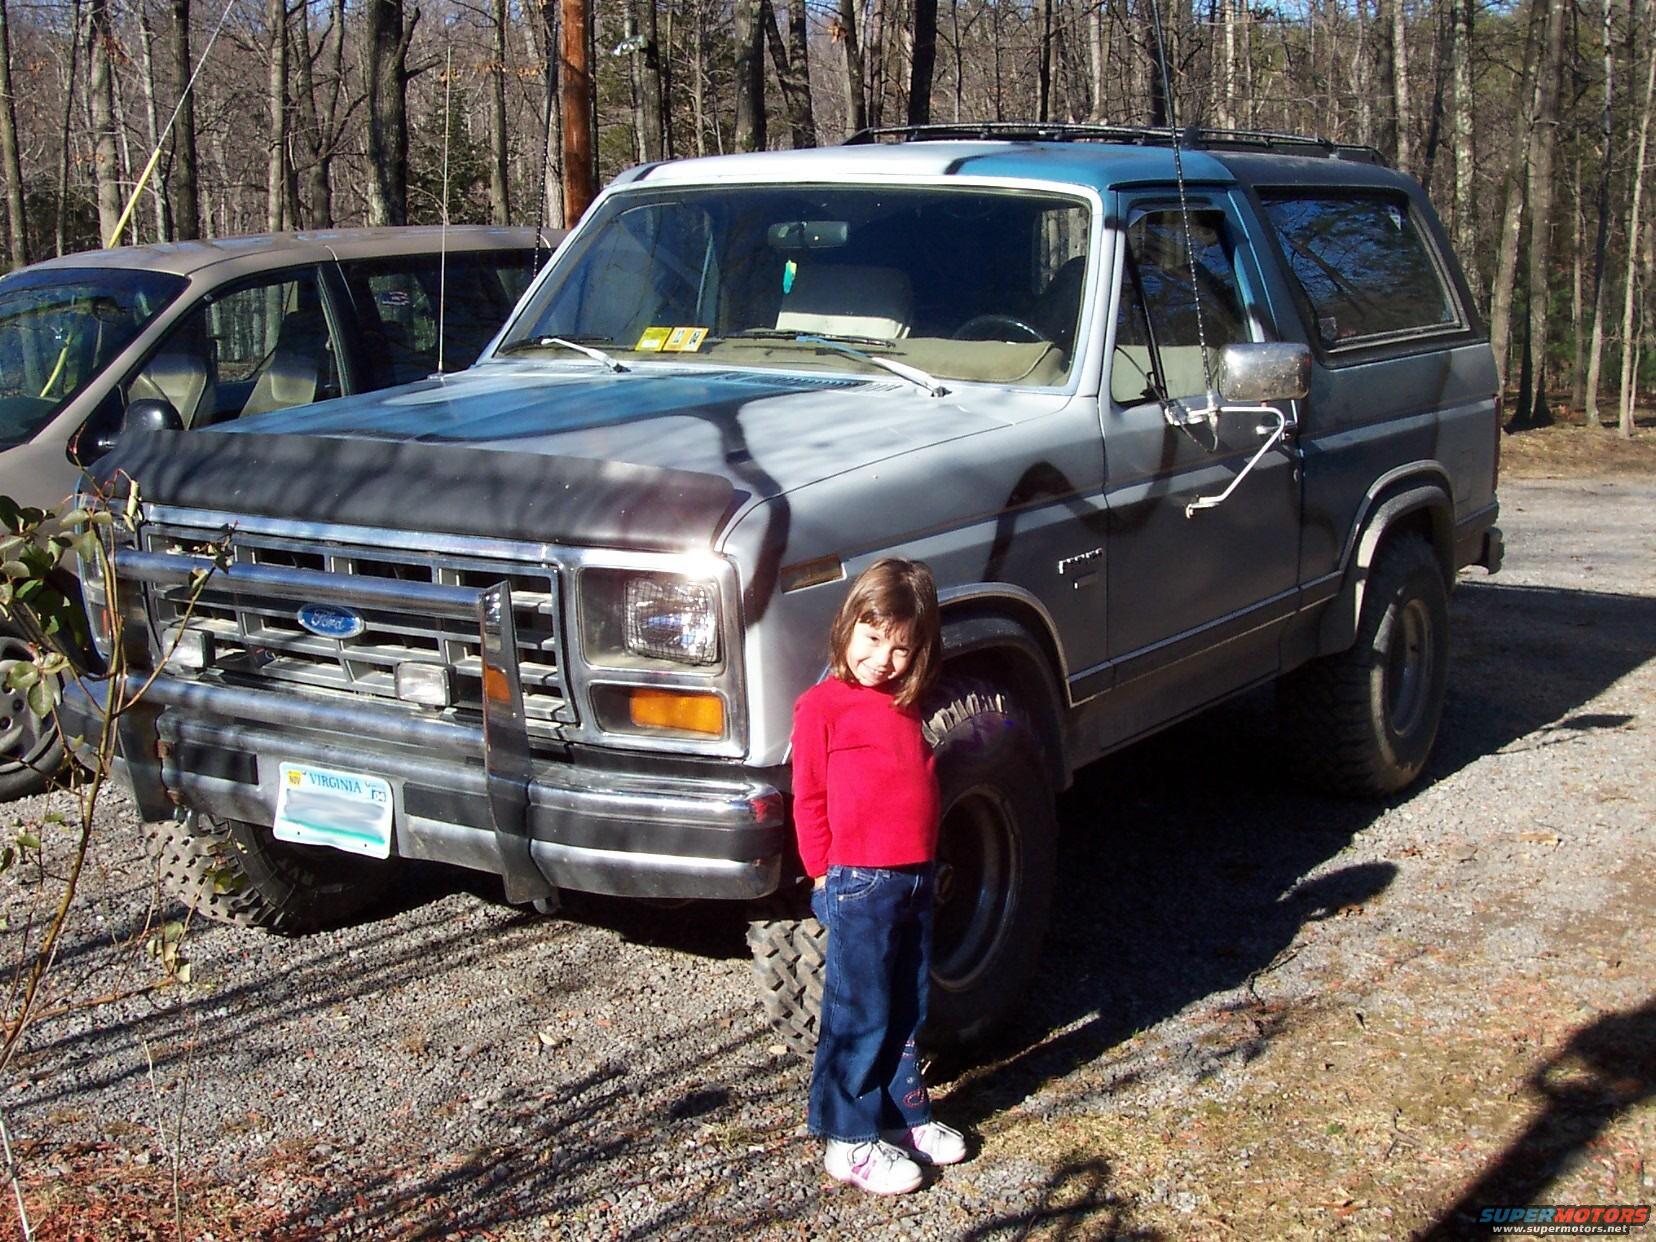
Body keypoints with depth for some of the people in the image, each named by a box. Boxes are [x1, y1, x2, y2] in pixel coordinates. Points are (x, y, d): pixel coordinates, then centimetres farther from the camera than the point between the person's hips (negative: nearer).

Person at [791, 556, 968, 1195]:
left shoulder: (906, 704, 11)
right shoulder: (822, 705, -11)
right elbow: (808, 801, -7)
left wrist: (927, 864, 17)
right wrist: (826, 875, -7)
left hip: (916, 879, 7)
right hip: (859, 885, -7)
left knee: (907, 1011, 17)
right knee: (860, 1016, 1)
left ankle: (903, 1115, 31)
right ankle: (851, 1142, 11)